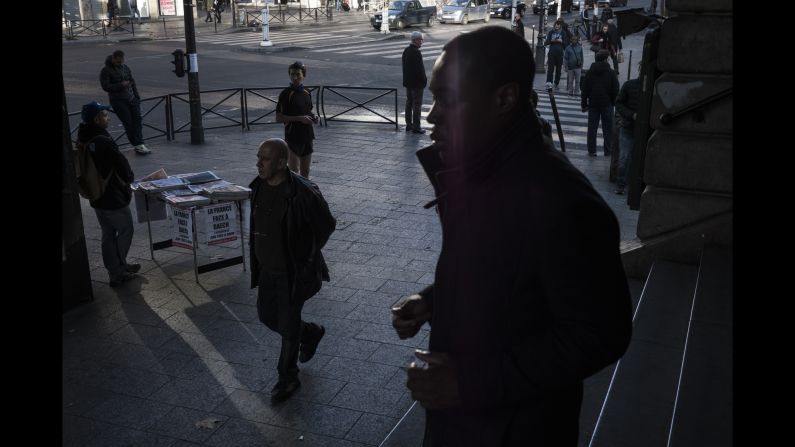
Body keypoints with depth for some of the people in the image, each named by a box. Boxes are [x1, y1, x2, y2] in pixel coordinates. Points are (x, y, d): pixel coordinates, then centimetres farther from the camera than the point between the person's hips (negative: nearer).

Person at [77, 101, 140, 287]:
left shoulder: (82, 141, 1)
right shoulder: (104, 142, -26)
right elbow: (122, 166, -19)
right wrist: (128, 179, 3)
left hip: (95, 197, 8)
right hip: (114, 197, -8)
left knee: (108, 234, 17)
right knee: (125, 230, 9)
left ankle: (115, 270, 26)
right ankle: (119, 269, 14)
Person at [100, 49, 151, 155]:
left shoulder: (125, 67, 12)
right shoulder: (106, 71, -7)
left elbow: (132, 82, 19)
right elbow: (105, 86, -14)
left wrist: (137, 96, 12)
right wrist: (121, 85, -20)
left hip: (131, 99, 6)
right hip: (118, 101, -6)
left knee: (137, 120, -4)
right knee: (128, 123, -7)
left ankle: (139, 144, -4)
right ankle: (137, 145, -3)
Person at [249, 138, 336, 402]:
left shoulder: (302, 192, -25)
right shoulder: (259, 186, -2)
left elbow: (327, 225, -14)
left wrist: (306, 256, -7)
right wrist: (260, 256, 13)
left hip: (293, 272, -7)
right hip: (267, 268, 7)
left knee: (288, 326, 4)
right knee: (267, 316, 19)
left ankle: (287, 379, 26)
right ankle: (311, 333, 45)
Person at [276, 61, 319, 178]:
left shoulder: (307, 93, 9)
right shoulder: (286, 94, -10)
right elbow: (279, 118, -12)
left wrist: (313, 117, 1)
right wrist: (299, 118, -20)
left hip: (307, 136, 6)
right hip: (292, 137, -6)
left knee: (305, 171, 13)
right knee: (294, 171, -6)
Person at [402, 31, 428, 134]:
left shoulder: (406, 51, 8)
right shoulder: (416, 53, -21)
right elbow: (419, 69, -23)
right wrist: (424, 80, -11)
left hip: (408, 82, 9)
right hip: (417, 83, -9)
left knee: (409, 103, 15)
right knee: (417, 105, -3)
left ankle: (409, 125, 22)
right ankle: (416, 127, 1)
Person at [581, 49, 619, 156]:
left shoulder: (589, 73, 2)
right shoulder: (611, 73, -5)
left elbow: (584, 90, 3)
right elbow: (615, 90, -4)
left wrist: (584, 104, 8)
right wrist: (614, 103, 7)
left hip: (593, 104, 2)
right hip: (607, 104, -2)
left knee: (592, 128, 6)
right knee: (607, 128, 6)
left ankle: (591, 150, 7)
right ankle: (608, 151, 9)